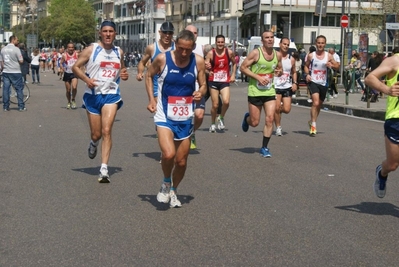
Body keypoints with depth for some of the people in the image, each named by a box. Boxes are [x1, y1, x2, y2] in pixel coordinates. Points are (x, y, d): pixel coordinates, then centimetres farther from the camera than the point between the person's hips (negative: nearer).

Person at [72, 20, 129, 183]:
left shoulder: (119, 52, 9)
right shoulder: (91, 50, -2)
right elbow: (75, 67, -2)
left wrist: (124, 74, 2)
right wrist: (86, 79, -19)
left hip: (111, 94, 1)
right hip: (93, 95, -1)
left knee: (106, 131, -14)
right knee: (96, 134, 7)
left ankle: (104, 169, -14)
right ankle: (94, 144, 46)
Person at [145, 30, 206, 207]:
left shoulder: (198, 62, -4)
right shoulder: (162, 59, -10)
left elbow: (203, 85, 7)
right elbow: (149, 75, 7)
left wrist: (201, 92, -17)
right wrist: (151, 99, -2)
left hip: (185, 118, 3)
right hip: (164, 116, -3)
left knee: (181, 161, 9)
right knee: (168, 154, -24)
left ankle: (173, 191, 36)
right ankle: (166, 183, 7)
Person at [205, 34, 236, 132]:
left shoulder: (229, 52, 0)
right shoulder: (211, 53, -6)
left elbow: (234, 63, 17)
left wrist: (233, 75, 9)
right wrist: (208, 71, -33)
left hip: (225, 81, 1)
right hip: (213, 81, -1)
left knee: (226, 101, -19)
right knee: (215, 105, 1)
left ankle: (221, 118, 11)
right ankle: (213, 124, 24)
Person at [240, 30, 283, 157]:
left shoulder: (277, 55, 5)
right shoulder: (255, 53, -10)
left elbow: (280, 69, 21)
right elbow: (243, 67, -10)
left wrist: (279, 72, -5)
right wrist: (258, 77, -18)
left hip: (270, 91, 4)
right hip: (255, 91, -4)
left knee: (270, 119, -8)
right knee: (254, 122, 1)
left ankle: (264, 148, 5)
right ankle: (247, 118, 40)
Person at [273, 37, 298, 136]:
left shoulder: (291, 59, 7)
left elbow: (294, 72, 18)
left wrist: (295, 83, 4)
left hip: (287, 87, 3)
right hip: (276, 86, -3)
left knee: (287, 109, -6)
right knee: (276, 108, -7)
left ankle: (278, 111, 29)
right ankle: (278, 127, 11)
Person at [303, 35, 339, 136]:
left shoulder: (328, 56, 2)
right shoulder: (311, 55, 0)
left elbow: (337, 66, 8)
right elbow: (306, 65, 13)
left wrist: (331, 65, -14)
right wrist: (307, 74, -5)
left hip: (323, 83, 3)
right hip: (313, 82, -3)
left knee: (319, 104, 15)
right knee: (315, 102, -20)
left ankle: (312, 121, 37)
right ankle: (313, 125, -14)